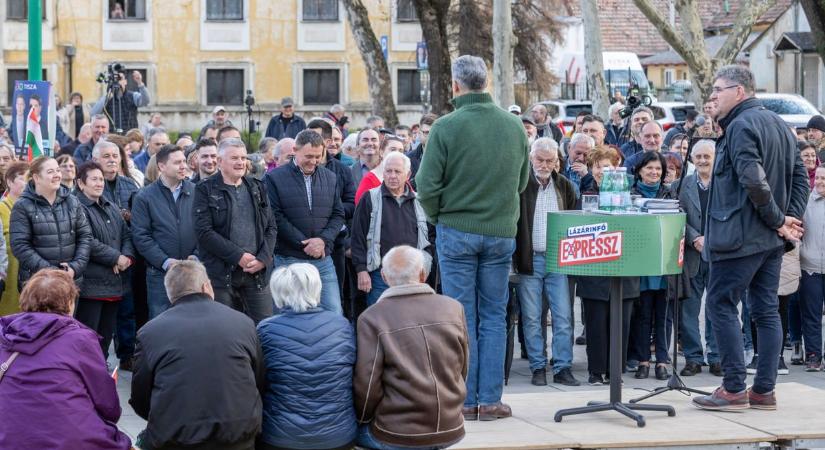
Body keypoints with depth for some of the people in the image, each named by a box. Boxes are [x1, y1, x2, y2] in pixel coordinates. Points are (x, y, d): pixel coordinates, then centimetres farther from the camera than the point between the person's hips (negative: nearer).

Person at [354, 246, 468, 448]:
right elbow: (462, 370, 10)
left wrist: (363, 418, 7)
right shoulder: (453, 308, 0)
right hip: (451, 432, 5)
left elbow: (366, 384, -12)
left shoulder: (372, 318, -12)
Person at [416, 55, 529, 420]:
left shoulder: (446, 127, -13)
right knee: (493, 317, 10)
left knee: (462, 317, 4)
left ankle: (466, 401, 7)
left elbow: (426, 185, -11)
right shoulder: (514, 126, 0)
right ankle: (490, 400, 10)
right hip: (501, 232, 3)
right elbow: (522, 181, 10)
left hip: (456, 230, -3)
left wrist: (438, 216, 6)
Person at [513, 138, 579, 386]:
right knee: (531, 317, 2)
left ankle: (563, 367, 3)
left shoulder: (565, 186, 9)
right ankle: (538, 368, 10)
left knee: (563, 316, -2)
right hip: (529, 260, -2)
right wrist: (514, 258, -11)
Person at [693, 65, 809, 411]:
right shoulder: (778, 125, 16)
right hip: (772, 239, 9)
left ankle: (734, 390, -3)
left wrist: (778, 220, -15)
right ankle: (764, 390, 12)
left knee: (721, 305, -2)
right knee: (766, 310, 9)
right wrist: (790, 218, 6)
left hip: (739, 236, -9)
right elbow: (800, 177, 16)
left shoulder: (741, 126, -14)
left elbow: (753, 180, -25)